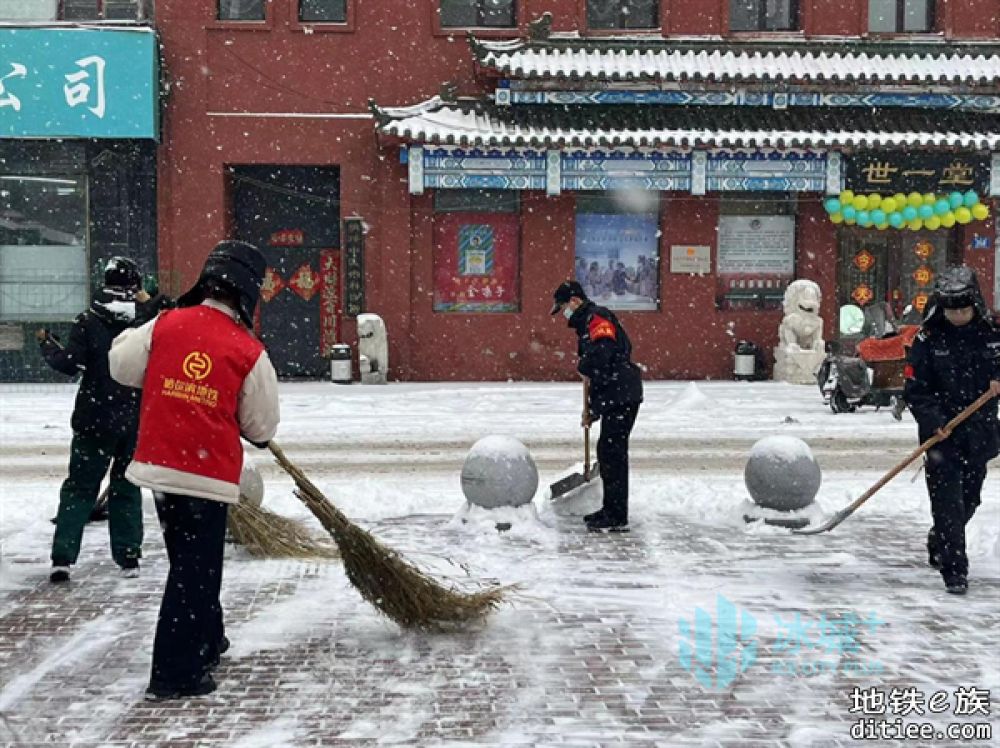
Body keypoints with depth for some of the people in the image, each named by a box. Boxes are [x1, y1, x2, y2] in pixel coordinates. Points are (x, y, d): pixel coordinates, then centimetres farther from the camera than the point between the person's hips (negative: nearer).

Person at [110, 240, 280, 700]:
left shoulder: (163, 326, -3)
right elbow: (261, 427, -2)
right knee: (195, 571, 4)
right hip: (209, 475, -5)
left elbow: (121, 367, 11)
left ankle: (206, 641, 40)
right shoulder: (248, 352, -11)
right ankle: (175, 674, 5)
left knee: (191, 560, 22)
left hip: (158, 466, 5)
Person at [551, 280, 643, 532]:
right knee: (607, 452, 17)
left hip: (622, 397, -11)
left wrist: (583, 367, -10)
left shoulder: (597, 317, -10)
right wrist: (592, 406, 23)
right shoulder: (586, 323, 22)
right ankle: (611, 510, 27)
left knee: (613, 453, -8)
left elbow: (602, 351, -29)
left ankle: (617, 519, -3)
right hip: (613, 398, 11)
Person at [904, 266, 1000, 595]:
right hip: (942, 432, -3)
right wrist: (934, 421, -21)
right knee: (947, 500, -8)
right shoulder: (928, 340, -6)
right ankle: (954, 570, -2)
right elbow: (915, 390, -7)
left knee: (969, 499, 14)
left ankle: (938, 545, 38)